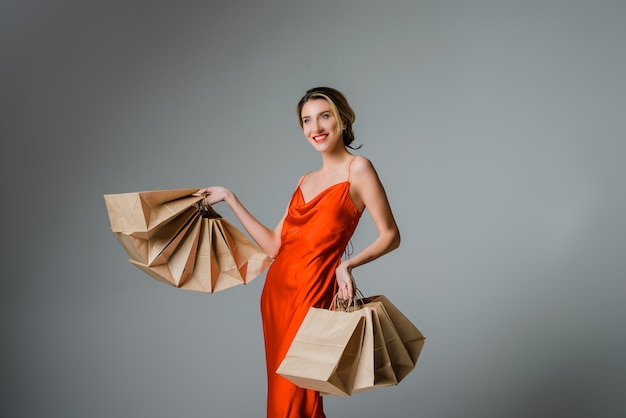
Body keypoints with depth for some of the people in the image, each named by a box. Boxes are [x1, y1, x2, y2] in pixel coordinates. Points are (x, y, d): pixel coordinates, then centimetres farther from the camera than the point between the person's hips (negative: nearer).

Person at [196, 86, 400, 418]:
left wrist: (348, 264, -23)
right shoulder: (306, 181, 15)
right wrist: (230, 199, 15)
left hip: (313, 291, -7)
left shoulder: (358, 169, -6)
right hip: (277, 289, 7)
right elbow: (274, 245, 11)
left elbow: (390, 236, -8)